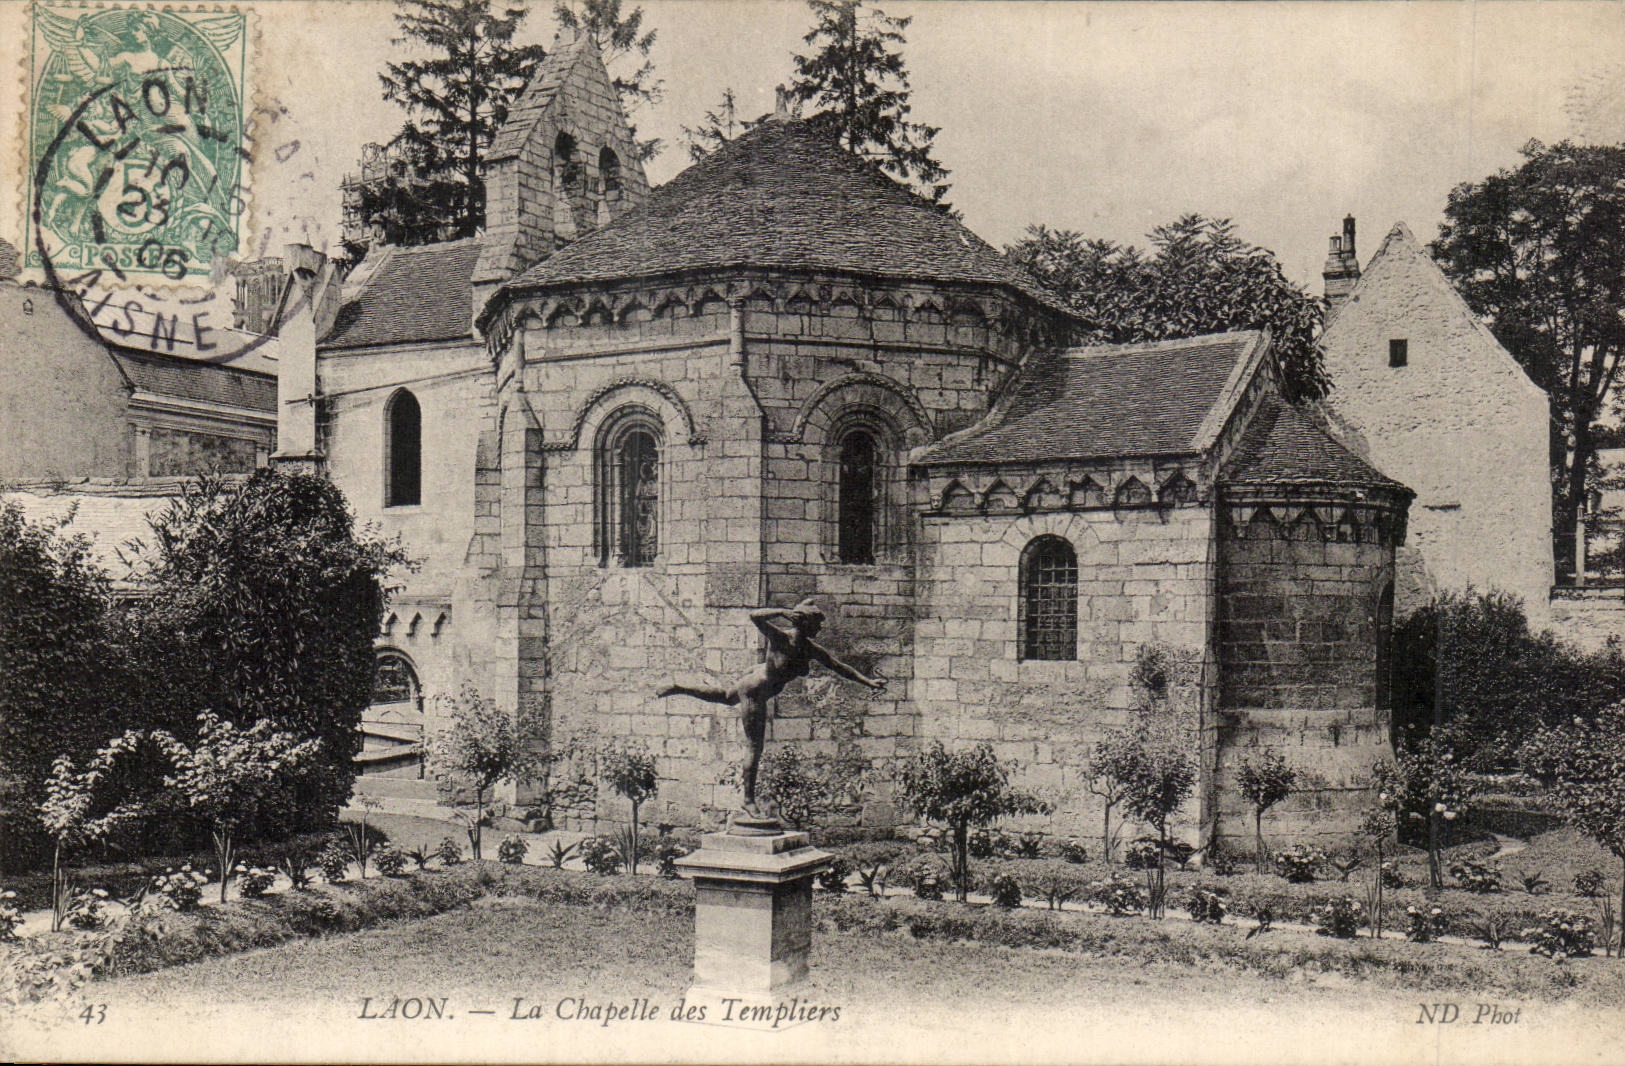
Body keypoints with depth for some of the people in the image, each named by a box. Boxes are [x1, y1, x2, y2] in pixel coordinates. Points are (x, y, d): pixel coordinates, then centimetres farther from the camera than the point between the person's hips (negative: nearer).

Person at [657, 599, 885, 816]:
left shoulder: (812, 650, -11)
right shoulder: (780, 639, -30)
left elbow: (840, 666, -6)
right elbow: (756, 616, -40)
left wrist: (868, 681, -12)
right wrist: (783, 612, -50)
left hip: (766, 688, 9)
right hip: (754, 690, -9)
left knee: (725, 697, 35)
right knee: (754, 746, -2)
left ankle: (679, 689, 51)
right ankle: (749, 801, 8)